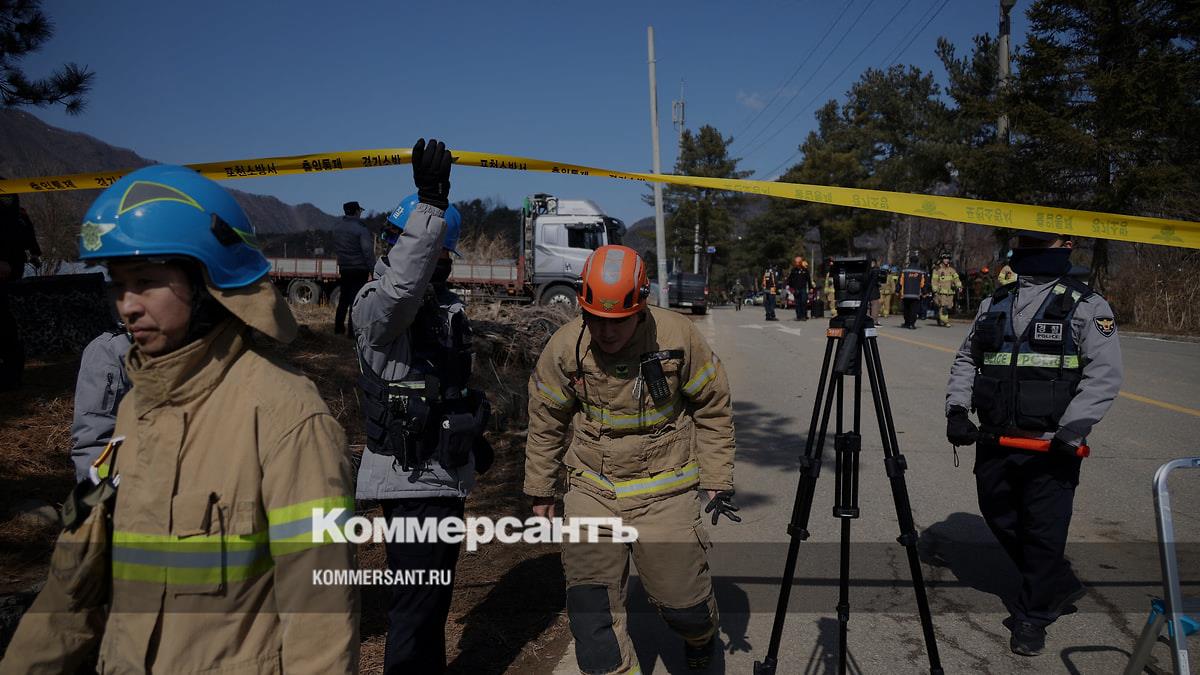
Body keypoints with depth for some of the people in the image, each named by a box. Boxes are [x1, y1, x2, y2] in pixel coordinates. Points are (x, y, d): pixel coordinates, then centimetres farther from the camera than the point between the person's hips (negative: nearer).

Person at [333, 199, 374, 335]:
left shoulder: (337, 227, 9)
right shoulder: (360, 228, -14)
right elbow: (368, 251, -19)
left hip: (343, 268, 7)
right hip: (359, 269, -7)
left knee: (343, 299, 17)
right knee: (356, 299, -3)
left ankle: (338, 327, 23)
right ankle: (353, 330, -3)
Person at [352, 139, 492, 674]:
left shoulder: (445, 304, 14)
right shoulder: (377, 305, -15)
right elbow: (400, 288, -41)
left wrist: (474, 438, 29)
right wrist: (430, 205, -45)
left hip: (445, 473, 9)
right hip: (409, 478, -9)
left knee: (435, 595, 23)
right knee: (415, 606, -5)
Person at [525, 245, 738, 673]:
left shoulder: (679, 338, -13)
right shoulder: (565, 348, -9)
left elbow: (713, 410, 0)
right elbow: (546, 421, 6)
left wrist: (717, 480, -1)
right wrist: (540, 489, 12)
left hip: (665, 492, -1)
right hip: (591, 492, 2)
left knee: (682, 603, 5)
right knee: (590, 602, -6)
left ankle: (701, 635, 42)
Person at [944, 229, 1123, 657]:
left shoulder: (1086, 306, -2)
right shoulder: (994, 304, 13)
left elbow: (1104, 374, -10)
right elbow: (966, 360, 18)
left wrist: (1072, 429, -20)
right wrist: (956, 409, 3)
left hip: (1052, 445, -5)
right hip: (994, 440, 6)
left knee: (1044, 531, 1)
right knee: (999, 516, 15)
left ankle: (1032, 617, 20)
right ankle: (1059, 585, 37)